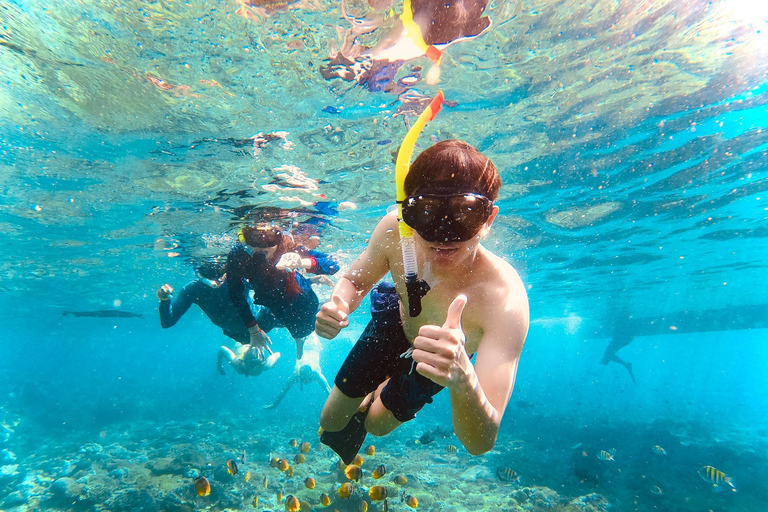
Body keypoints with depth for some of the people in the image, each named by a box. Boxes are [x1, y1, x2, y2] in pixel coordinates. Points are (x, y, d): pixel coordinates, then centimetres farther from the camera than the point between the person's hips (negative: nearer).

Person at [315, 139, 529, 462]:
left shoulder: (506, 299, -45)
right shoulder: (394, 230, -35)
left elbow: (480, 443, -45)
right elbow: (355, 281, -12)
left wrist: (463, 380, -68)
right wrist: (339, 305, -37)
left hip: (441, 360, -1)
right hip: (393, 324, 2)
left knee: (377, 425, 23)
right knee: (331, 420, 16)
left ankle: (384, 395, 61)